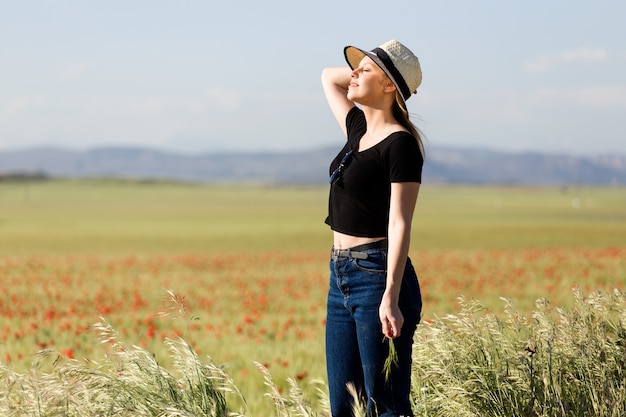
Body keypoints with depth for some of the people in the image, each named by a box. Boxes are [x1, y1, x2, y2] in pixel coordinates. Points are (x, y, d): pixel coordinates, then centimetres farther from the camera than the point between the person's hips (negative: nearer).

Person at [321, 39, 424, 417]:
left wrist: (391, 297, -24)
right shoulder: (358, 129, 12)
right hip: (342, 276, 9)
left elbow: (399, 224, -18)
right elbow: (329, 77, 30)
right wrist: (365, 71, 14)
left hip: (377, 277, -9)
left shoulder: (400, 144, -12)